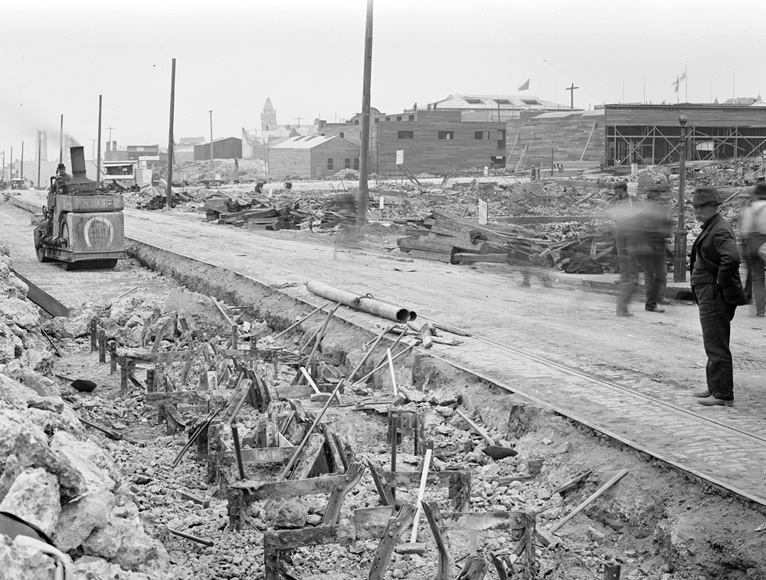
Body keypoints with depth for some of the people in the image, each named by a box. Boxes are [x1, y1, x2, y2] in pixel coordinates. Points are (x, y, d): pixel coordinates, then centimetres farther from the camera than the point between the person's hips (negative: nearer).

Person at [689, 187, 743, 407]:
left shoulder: (720, 230, -18)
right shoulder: (710, 227, 15)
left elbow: (731, 258, -34)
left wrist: (721, 282, -23)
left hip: (714, 296, -11)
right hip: (708, 295, 11)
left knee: (716, 345, -8)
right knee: (714, 344, 18)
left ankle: (723, 394, -4)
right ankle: (715, 387, 29)